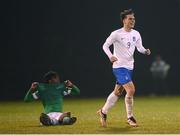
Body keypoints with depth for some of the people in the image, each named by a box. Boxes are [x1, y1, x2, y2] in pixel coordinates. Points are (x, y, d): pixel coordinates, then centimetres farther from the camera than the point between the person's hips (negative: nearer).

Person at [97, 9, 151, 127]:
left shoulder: (136, 34, 6)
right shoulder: (116, 34, -12)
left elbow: (140, 47, 10)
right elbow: (105, 45, -6)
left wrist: (145, 51, -13)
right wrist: (111, 56, -23)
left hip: (129, 67, 7)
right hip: (119, 66, -7)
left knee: (117, 92, 15)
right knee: (131, 90, -17)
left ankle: (103, 112, 32)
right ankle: (130, 118, -5)